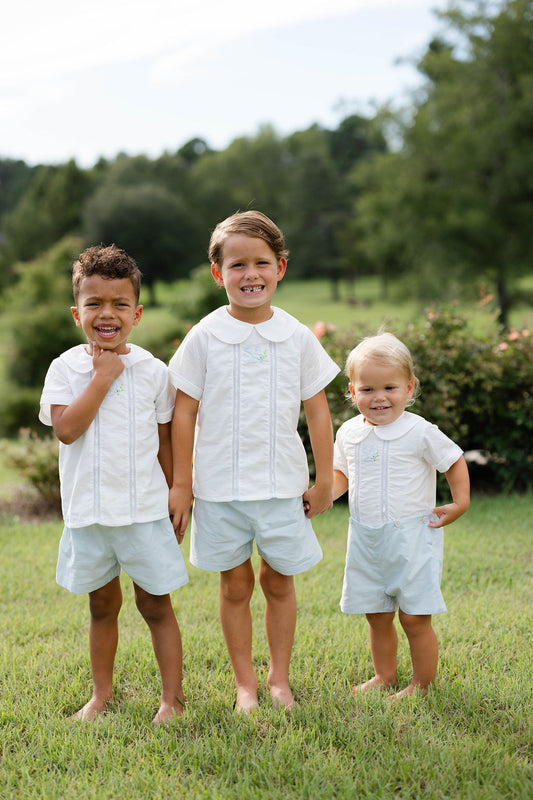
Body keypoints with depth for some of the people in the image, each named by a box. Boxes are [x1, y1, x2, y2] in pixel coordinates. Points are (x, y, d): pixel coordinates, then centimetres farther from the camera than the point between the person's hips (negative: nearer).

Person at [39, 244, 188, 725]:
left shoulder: (153, 371, -1)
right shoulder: (66, 367, -3)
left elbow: (165, 442, 6)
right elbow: (67, 429, -17)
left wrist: (177, 501, 7)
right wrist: (102, 377, -16)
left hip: (145, 509, -1)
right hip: (88, 511, 1)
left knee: (155, 603, 5)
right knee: (103, 604, 15)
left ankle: (172, 698, 15)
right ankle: (102, 694, 30)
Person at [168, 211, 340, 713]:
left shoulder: (297, 337, 0)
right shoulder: (204, 337, -4)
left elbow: (317, 411, 5)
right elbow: (184, 413, -1)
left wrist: (324, 481, 5)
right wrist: (181, 484, -2)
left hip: (283, 483, 1)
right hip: (220, 486, -1)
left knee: (278, 581, 10)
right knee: (235, 584, 9)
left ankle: (279, 676, 26)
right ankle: (244, 683, 22)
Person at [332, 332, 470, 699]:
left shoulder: (420, 432, -11)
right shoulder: (349, 433, 4)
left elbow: (455, 461, 0)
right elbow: (341, 473, 17)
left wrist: (460, 503, -6)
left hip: (412, 537, -5)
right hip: (366, 540, 5)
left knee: (415, 617, -1)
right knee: (377, 616, 14)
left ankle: (422, 685, 15)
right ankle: (384, 676, 32)